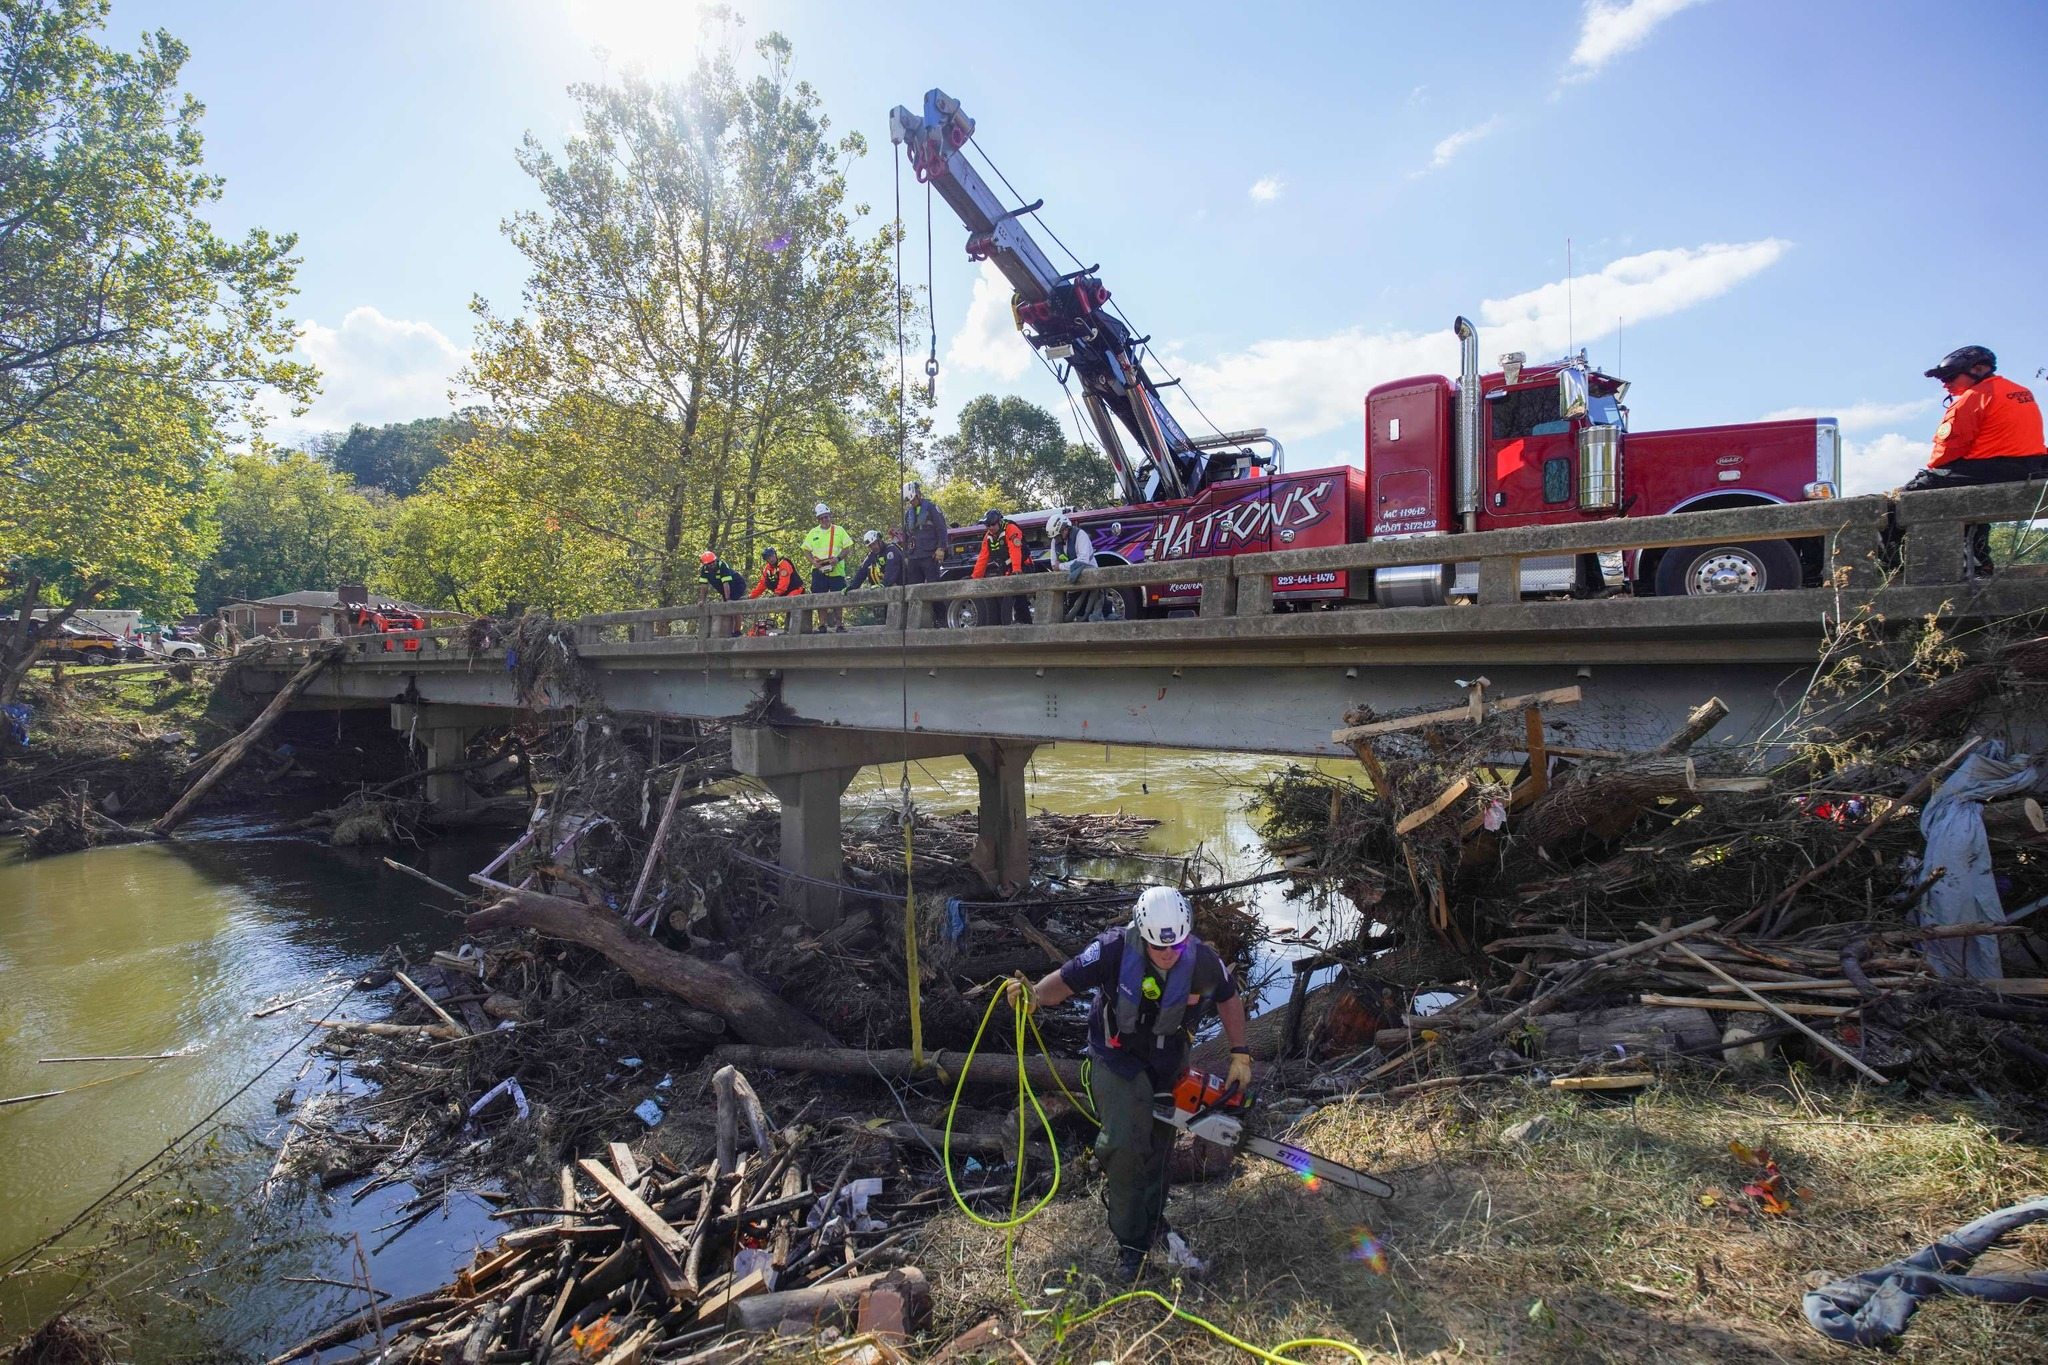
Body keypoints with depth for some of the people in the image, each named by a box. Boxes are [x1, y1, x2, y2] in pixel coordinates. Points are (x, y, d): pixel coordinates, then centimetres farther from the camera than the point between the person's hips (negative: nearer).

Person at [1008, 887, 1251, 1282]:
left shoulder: (1203, 960, -22)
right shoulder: (1114, 950, -31)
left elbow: (1229, 999, -2)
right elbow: (1065, 979, -23)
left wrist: (1240, 1057, -2)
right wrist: (1035, 996, -44)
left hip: (1169, 1061, 3)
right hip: (1118, 1055, -3)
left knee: (1158, 1145, 17)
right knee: (1125, 1145, -14)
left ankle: (1152, 1223, 41)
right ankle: (1130, 1242, 6)